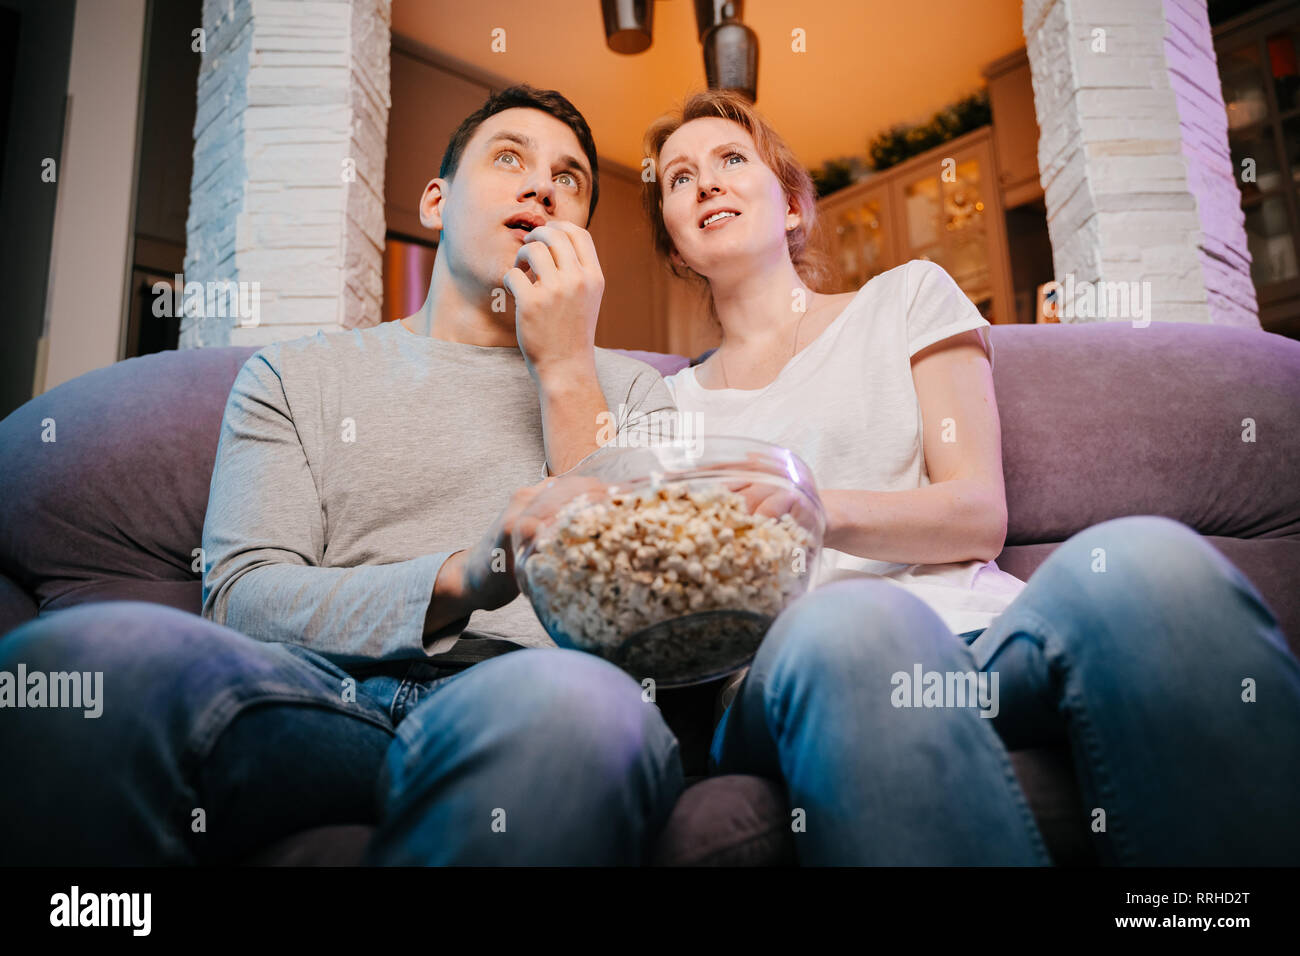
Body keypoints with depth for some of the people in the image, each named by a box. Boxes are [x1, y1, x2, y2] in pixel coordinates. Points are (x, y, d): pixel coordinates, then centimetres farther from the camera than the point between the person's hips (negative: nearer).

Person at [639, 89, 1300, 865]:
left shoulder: (906, 295, 19)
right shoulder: (669, 400, 22)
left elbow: (981, 515, 6)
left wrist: (816, 506, -14)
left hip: (973, 632, 1)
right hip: (784, 670, 0)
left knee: (1146, 559, -32)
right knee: (847, 620, -38)